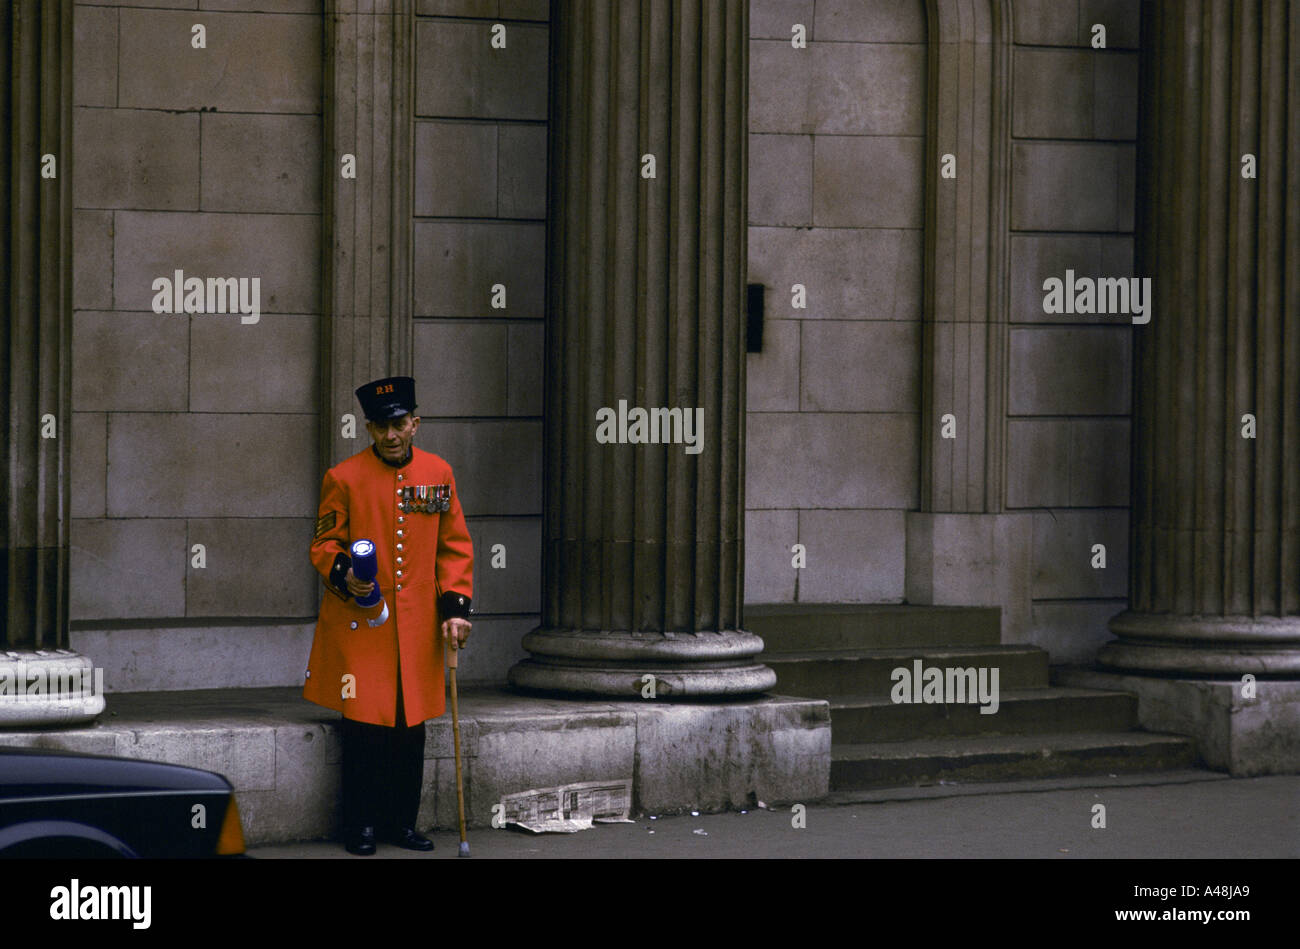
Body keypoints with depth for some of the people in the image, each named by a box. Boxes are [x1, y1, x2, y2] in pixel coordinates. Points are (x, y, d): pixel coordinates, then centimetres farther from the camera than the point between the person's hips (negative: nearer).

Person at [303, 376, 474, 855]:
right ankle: (361, 827, 5)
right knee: (363, 726, -5)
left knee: (411, 726, 7)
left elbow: (454, 546, 11)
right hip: (359, 625, -3)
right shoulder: (343, 478, -3)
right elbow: (324, 544, 2)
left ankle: (402, 822, 17)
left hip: (418, 630, 3)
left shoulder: (438, 473, 7)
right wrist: (343, 575, -20)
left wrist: (455, 606, 1)